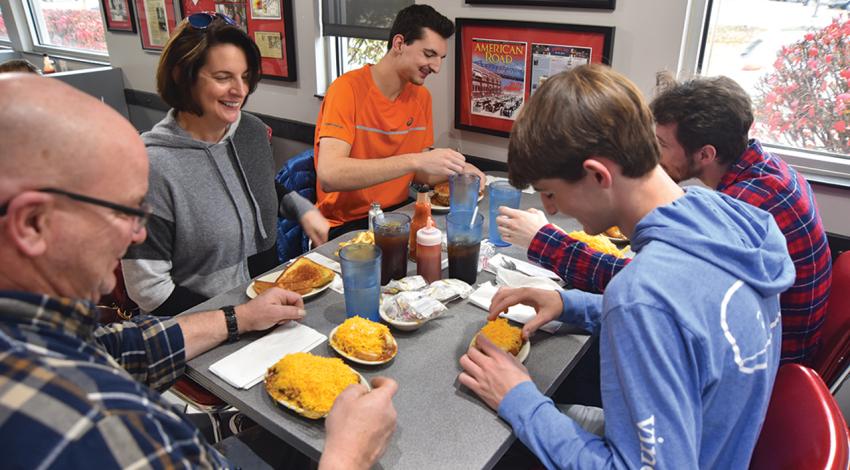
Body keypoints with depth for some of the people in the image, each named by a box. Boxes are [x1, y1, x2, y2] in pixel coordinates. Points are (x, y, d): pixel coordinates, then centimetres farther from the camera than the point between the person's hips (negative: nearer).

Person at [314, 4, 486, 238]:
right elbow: (329, 175, -31)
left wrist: (457, 170, -12)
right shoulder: (348, 88, -17)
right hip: (345, 225, -6)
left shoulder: (421, 96, 3)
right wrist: (416, 160, -35)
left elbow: (418, 173, 8)